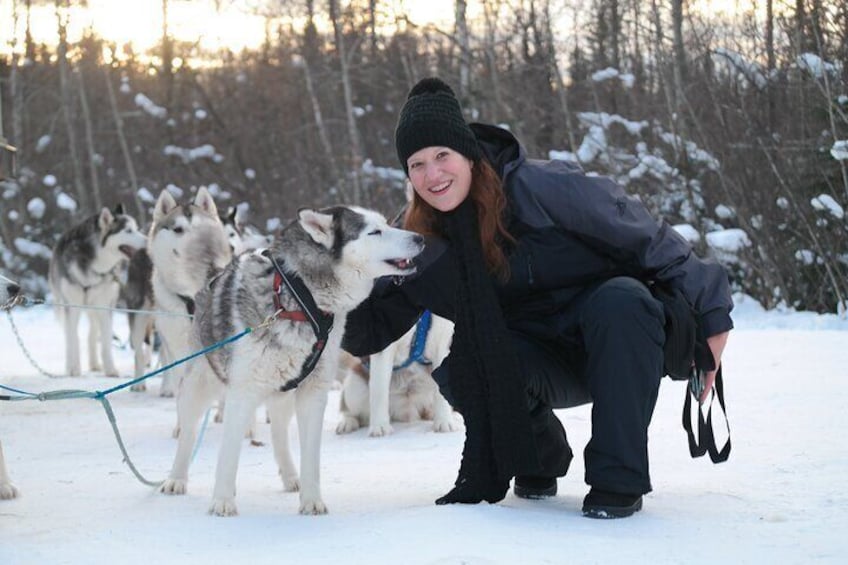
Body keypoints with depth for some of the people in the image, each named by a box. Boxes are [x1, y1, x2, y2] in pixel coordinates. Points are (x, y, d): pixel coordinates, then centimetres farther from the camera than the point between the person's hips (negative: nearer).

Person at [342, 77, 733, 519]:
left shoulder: (540, 187, -21)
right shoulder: (423, 243, -5)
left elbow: (646, 238, -16)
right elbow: (378, 325, -1)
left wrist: (710, 313, -15)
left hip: (617, 346, -3)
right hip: (545, 366, 3)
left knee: (620, 298, -36)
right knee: (456, 372, -27)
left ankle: (618, 478, -26)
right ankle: (541, 457, 4)